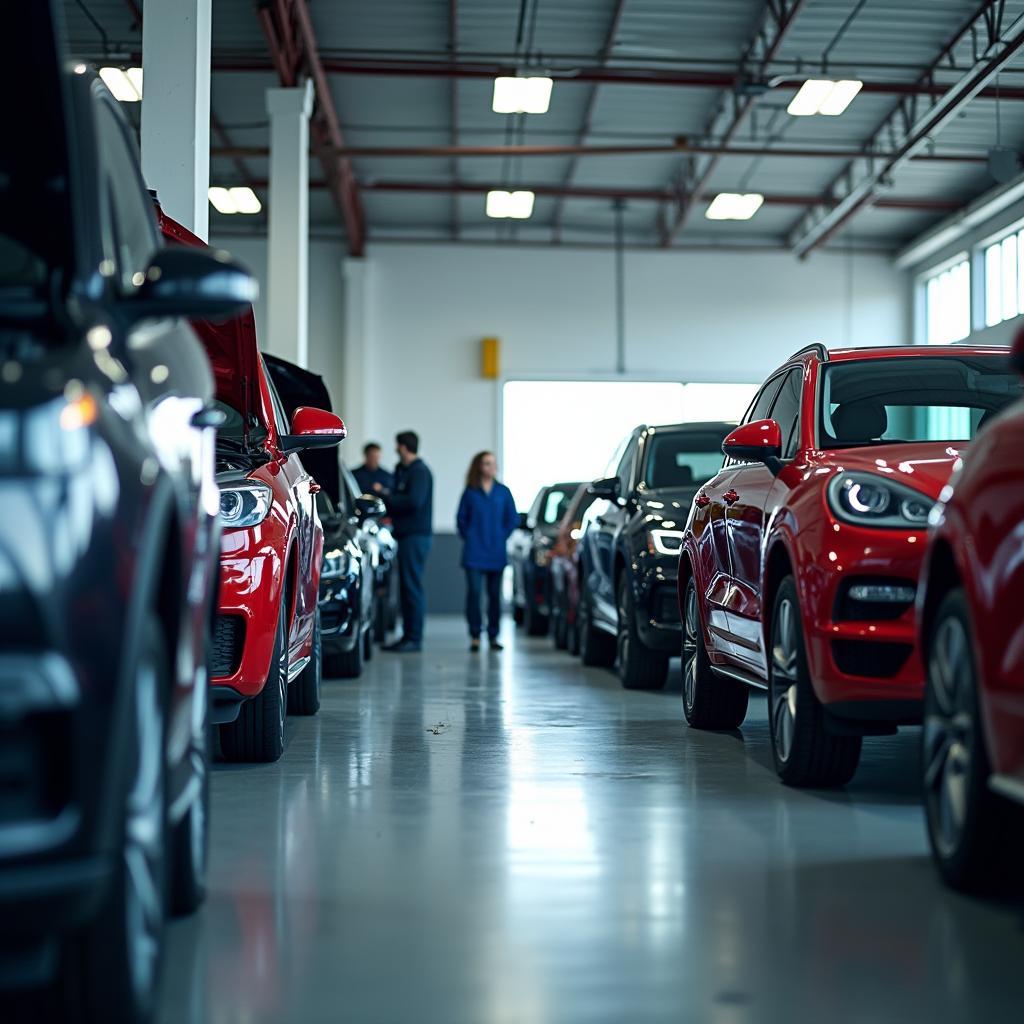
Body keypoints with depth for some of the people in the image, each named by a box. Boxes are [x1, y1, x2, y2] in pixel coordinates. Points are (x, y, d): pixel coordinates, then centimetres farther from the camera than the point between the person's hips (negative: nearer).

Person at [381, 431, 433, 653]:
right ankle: (408, 635, 14)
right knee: (406, 586, 10)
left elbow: (414, 501, -22)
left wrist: (386, 496, -13)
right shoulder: (403, 470, 19)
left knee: (412, 585, -9)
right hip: (406, 534, 10)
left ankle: (415, 638, -7)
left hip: (416, 535, -10)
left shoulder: (420, 472, -11)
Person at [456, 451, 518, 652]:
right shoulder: (470, 492, 2)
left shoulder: (503, 492, 6)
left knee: (495, 594, 5)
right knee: (474, 592, -7)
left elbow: (513, 518, 10)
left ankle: (493, 636, 13)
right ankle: (475, 636, -1)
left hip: (496, 552, 2)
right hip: (474, 553, -2)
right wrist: (468, 538, 2)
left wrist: (503, 537, 3)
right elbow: (461, 519, 7)